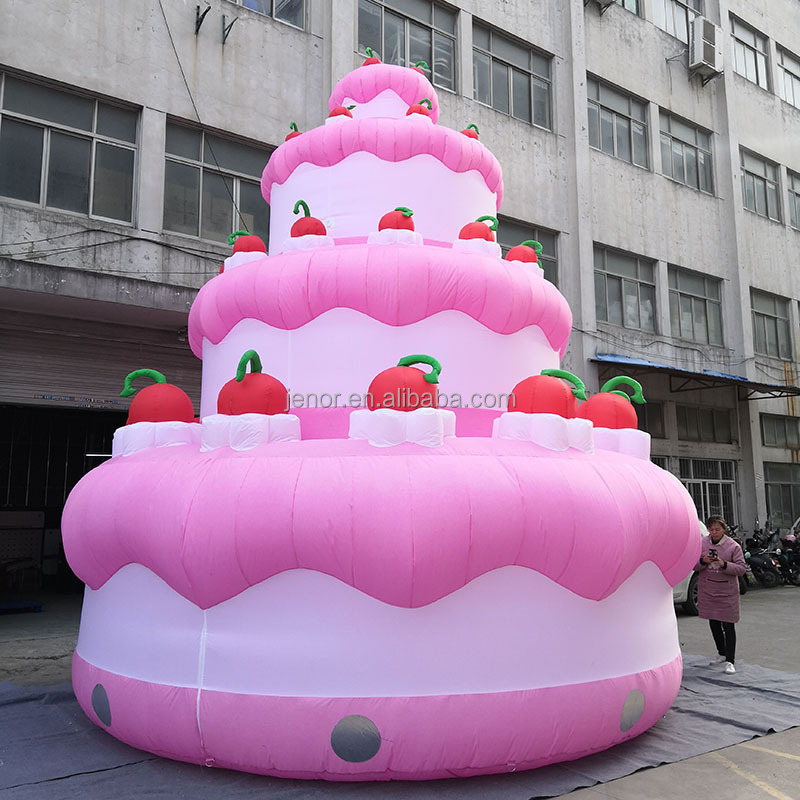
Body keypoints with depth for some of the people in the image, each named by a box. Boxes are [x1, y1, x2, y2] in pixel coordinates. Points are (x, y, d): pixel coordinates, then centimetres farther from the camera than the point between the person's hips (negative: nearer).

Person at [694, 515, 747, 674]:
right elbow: (693, 565, 3)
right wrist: (703, 561, -18)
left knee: (728, 626, -3)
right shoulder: (702, 543, 0)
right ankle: (722, 654, 33)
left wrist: (724, 564, -23)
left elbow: (741, 568, -9)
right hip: (707, 590, 4)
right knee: (714, 624, 15)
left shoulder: (733, 546, -8)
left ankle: (730, 661, 2)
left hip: (727, 592, -4)